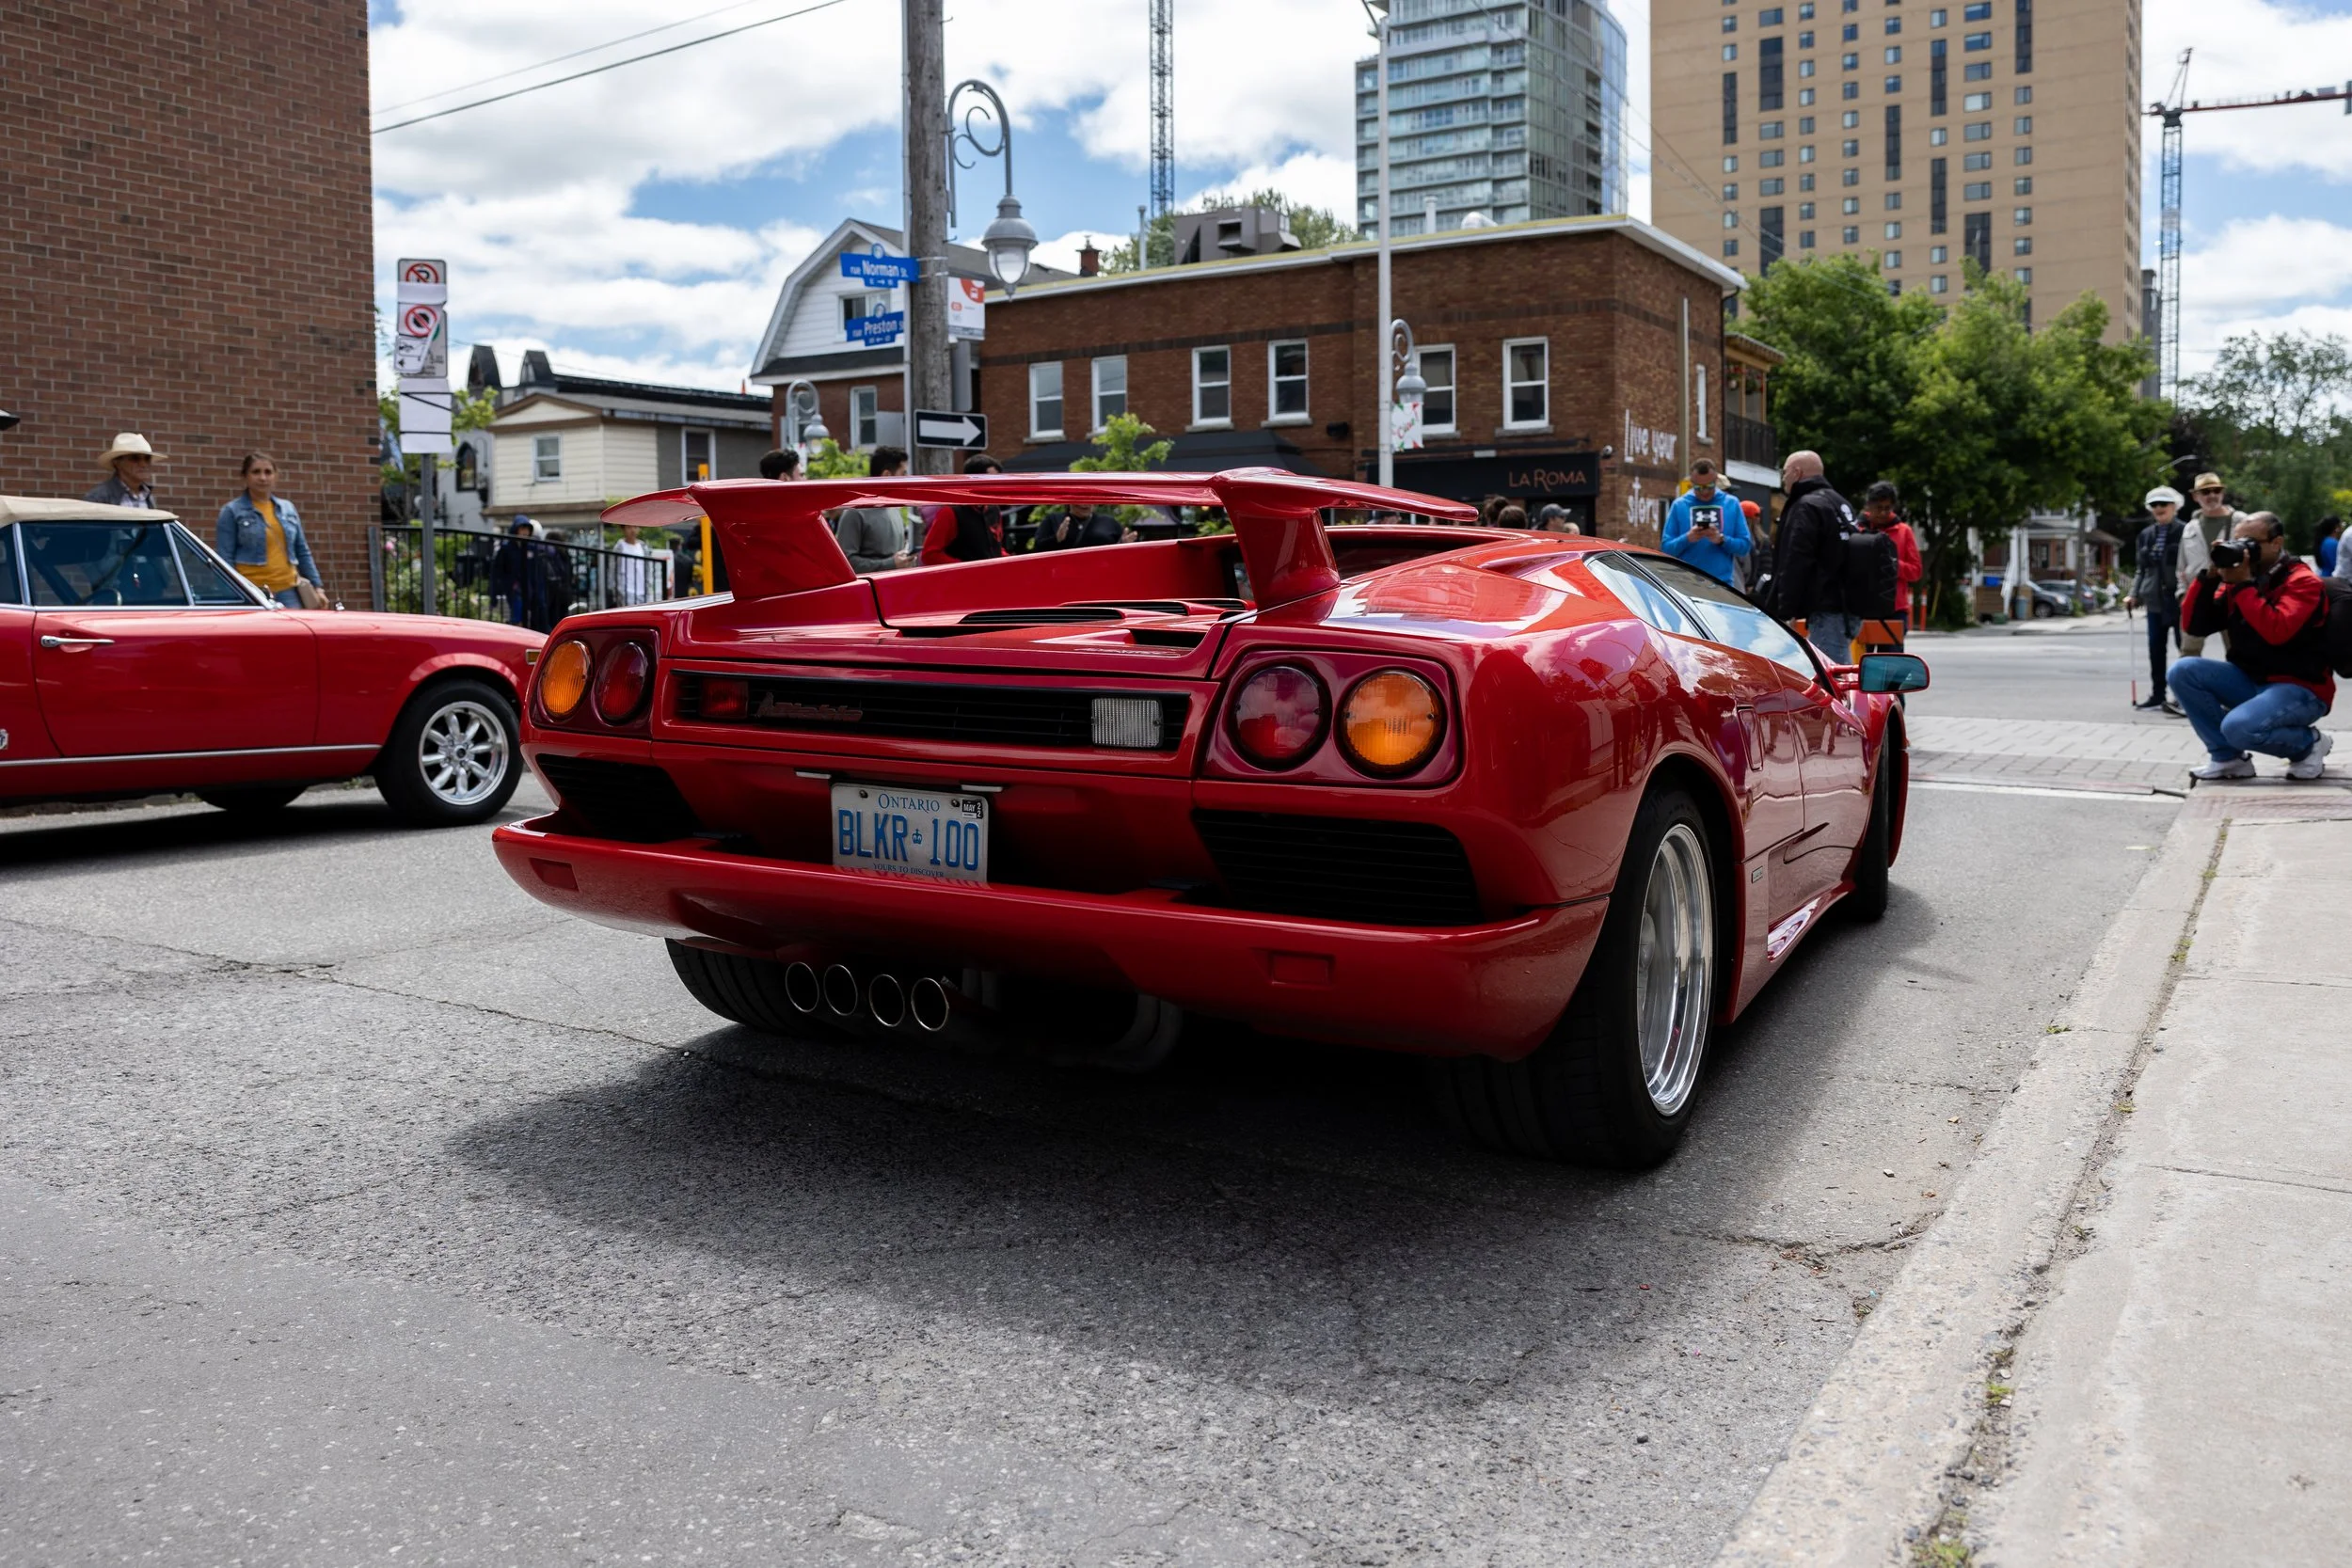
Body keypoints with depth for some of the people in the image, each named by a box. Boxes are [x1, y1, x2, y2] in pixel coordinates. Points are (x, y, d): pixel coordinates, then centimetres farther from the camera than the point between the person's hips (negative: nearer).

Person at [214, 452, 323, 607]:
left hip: (288, 590, 4)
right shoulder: (232, 512, 2)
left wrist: (316, 587, 13)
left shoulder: (288, 508, 15)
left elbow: (302, 552, 19)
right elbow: (225, 559, -3)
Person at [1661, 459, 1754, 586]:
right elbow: (1666, 548, 3)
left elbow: (1745, 545, 5)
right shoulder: (1679, 505, 6)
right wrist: (1686, 539, -16)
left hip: (1722, 584, 1)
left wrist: (1722, 540, -14)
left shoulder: (1731, 503, 9)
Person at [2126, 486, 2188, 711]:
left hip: (2179, 599, -6)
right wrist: (2135, 594, 7)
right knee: (2155, 648, 8)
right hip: (2155, 600, 6)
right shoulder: (2146, 534, 13)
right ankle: (2157, 693, 15)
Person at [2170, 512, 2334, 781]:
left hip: (2300, 689, -7)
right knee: (2184, 671, -14)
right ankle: (2229, 757, -6)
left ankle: (2309, 743, 2)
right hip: (2250, 681, 7)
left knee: (2239, 727, -33)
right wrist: (2210, 576, -10)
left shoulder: (2302, 581, -14)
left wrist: (2243, 585, -25)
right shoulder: (2237, 581, 6)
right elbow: (2193, 626, 0)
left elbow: (2276, 632, -31)